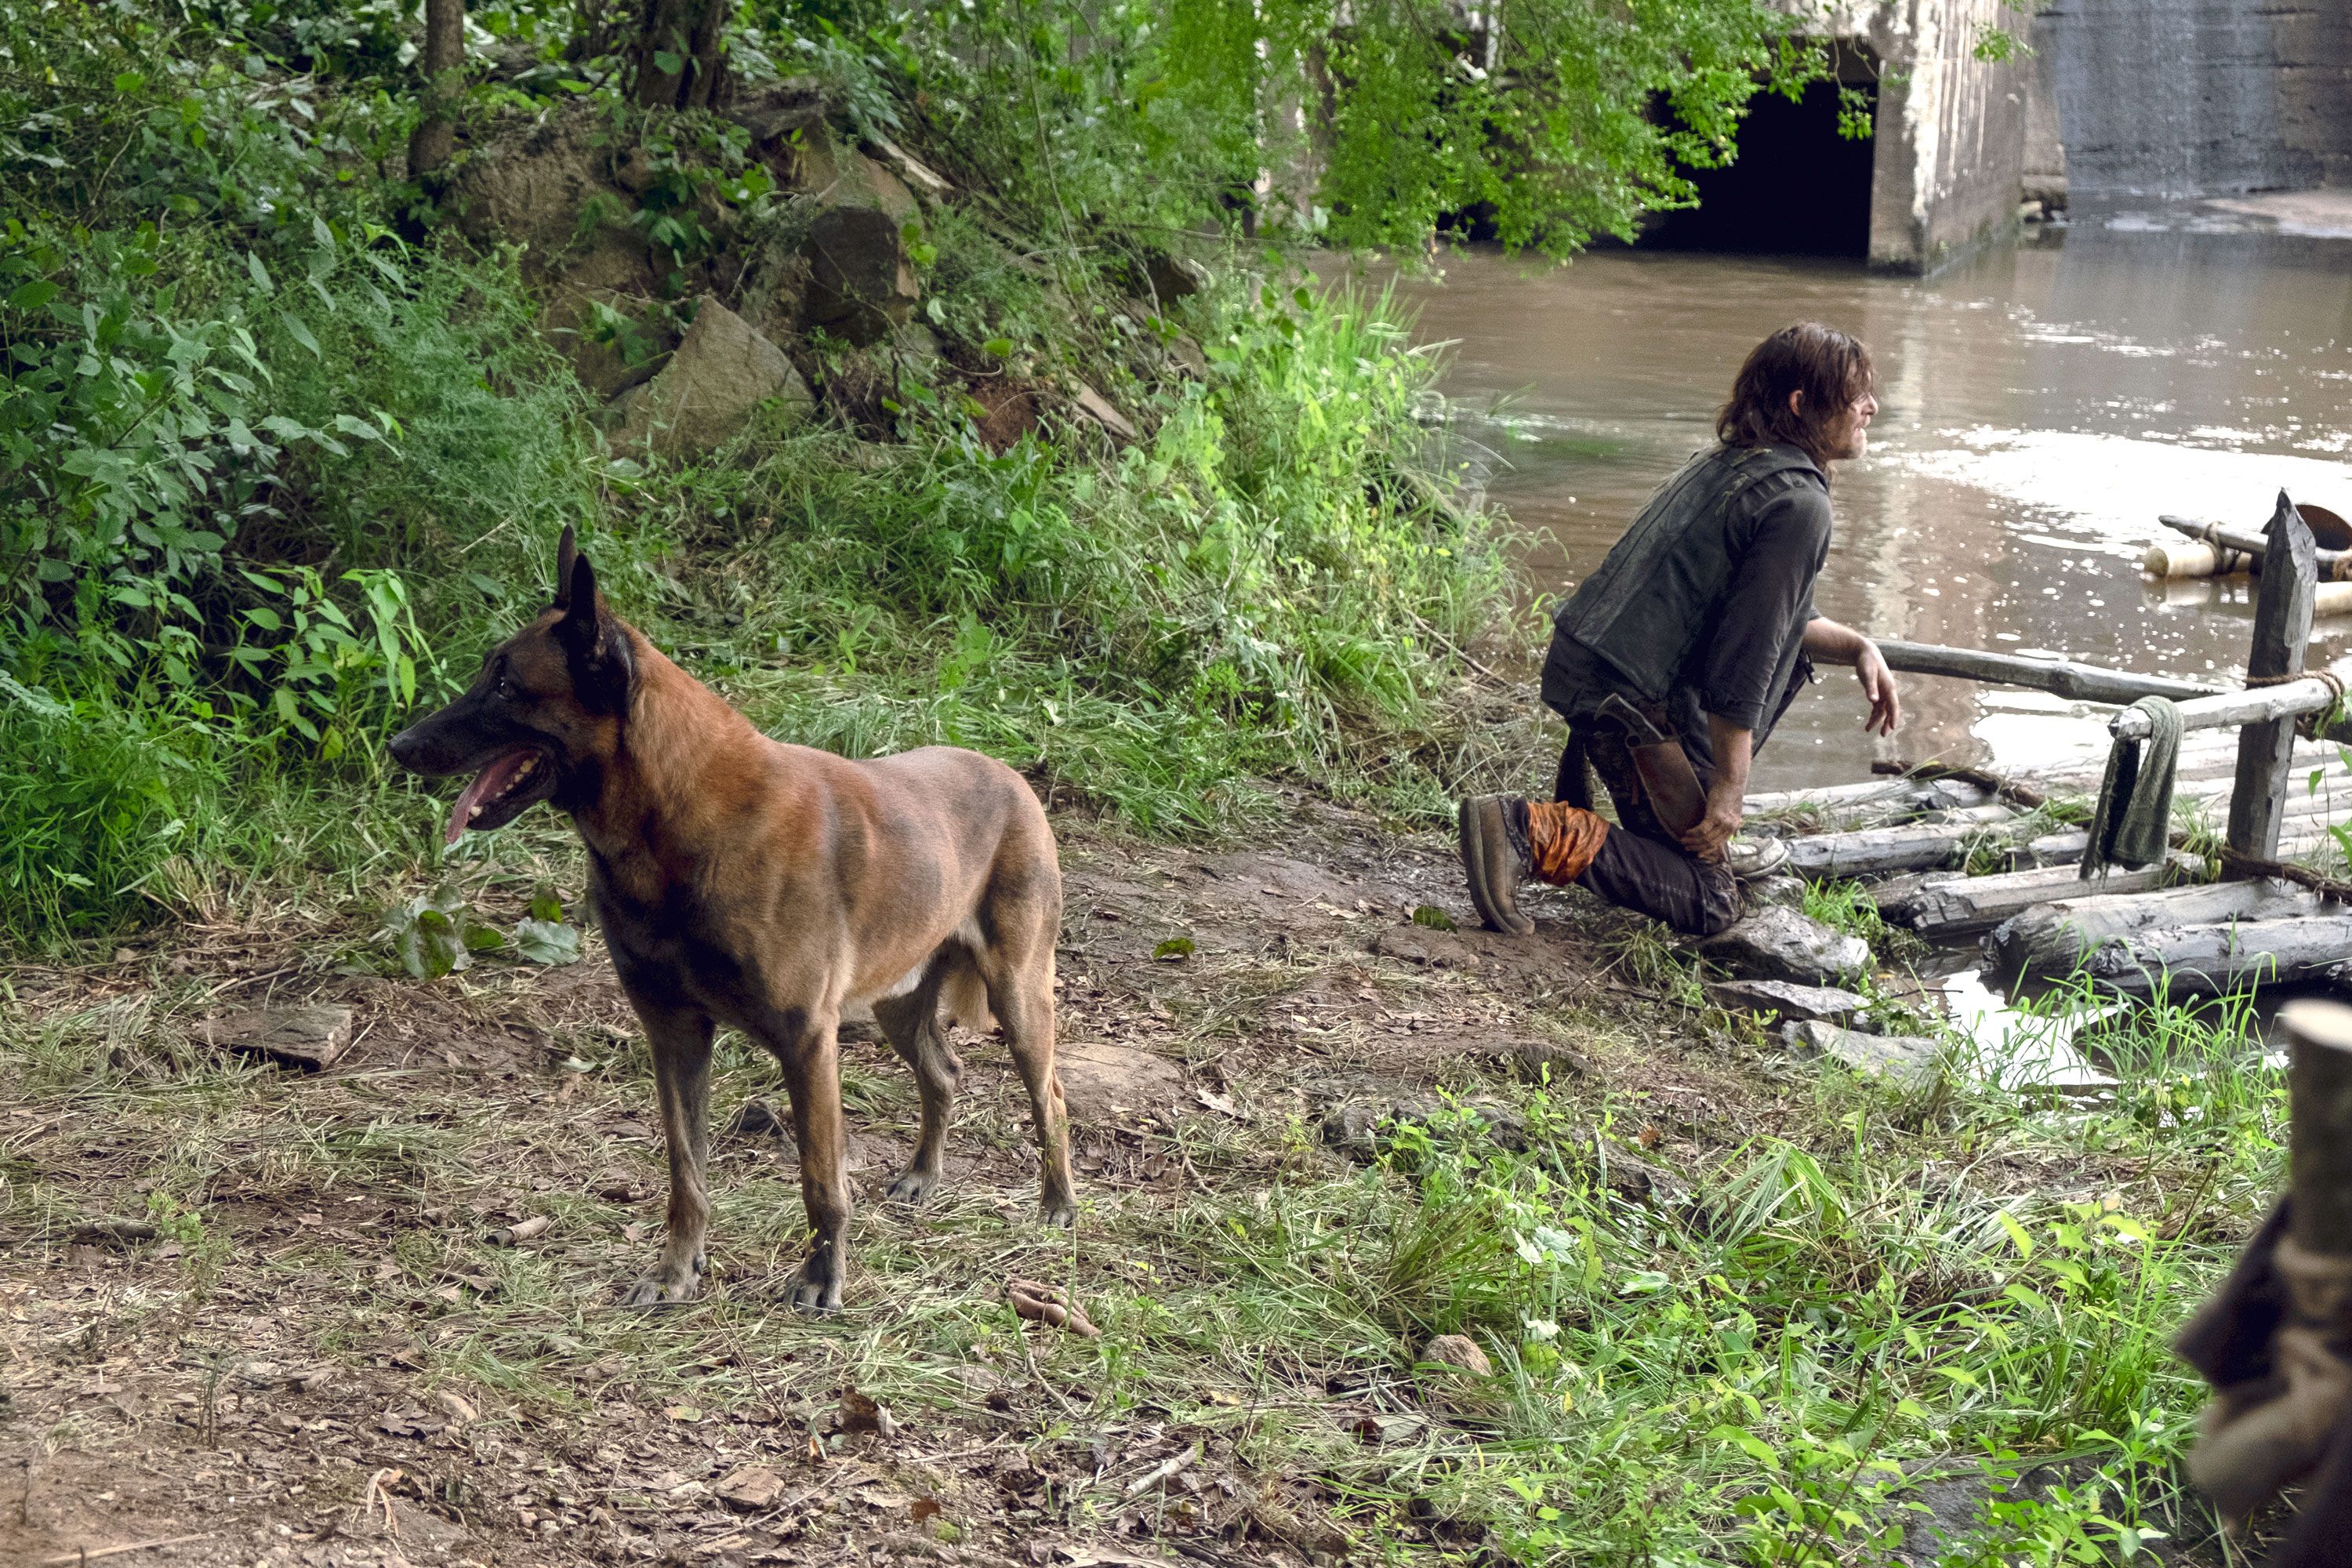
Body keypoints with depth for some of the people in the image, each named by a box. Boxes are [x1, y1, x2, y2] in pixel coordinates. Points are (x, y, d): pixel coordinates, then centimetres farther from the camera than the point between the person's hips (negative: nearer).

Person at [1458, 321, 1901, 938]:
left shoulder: (1730, 463, 15)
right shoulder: (1798, 505, -14)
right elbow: (1745, 655, -18)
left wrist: (1856, 646, 16)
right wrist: (1729, 787, -13)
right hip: (1632, 701, -10)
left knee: (1791, 657, 28)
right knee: (1709, 906, -2)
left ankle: (1699, 839, 26)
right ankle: (1539, 834, -17)